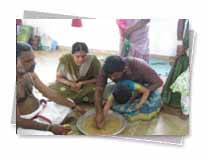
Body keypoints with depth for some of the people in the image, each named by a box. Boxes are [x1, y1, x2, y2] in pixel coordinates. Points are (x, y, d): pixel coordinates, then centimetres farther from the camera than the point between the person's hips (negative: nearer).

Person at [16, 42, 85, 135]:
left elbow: (50, 93, 3)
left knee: (70, 104, 17)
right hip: (25, 123, -8)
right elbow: (17, 120, -27)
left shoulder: (30, 74, -3)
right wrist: (49, 127, -29)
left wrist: (74, 106, 0)